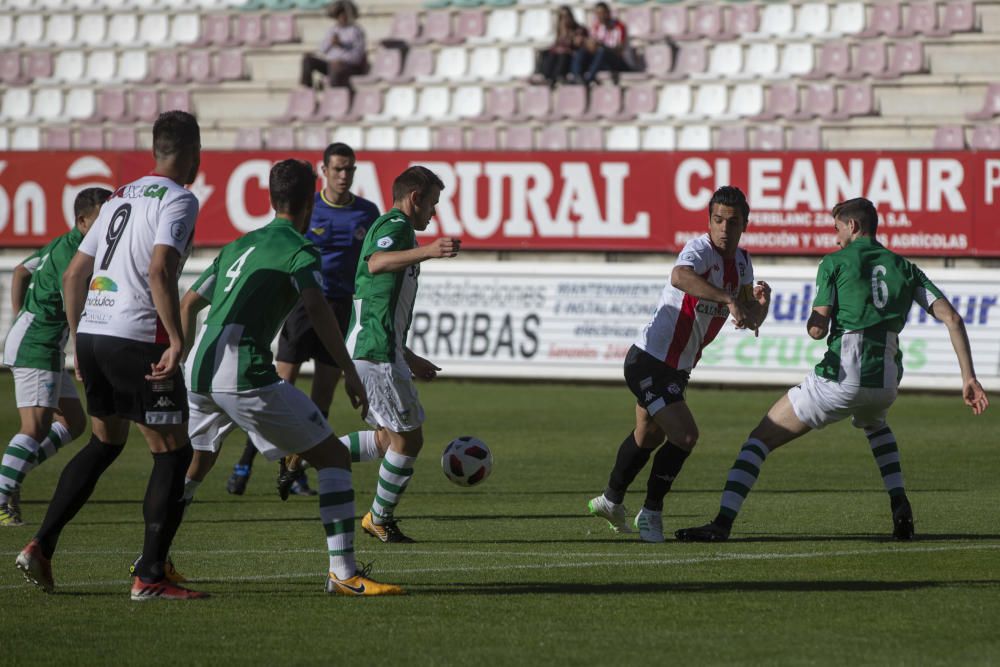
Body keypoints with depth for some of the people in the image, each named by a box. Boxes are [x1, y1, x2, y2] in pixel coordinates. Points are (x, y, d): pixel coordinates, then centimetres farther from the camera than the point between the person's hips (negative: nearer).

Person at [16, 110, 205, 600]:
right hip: (136, 337, -8)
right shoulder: (178, 200, -5)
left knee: (104, 443, 24)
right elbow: (159, 271, -21)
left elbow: (73, 275, 19)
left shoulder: (121, 198, 19)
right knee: (172, 453, 1)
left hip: (91, 334, 8)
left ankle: (41, 546, 16)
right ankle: (149, 577, -4)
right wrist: (176, 340, -21)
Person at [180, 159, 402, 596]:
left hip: (199, 372, 8)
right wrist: (350, 374, -19)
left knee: (195, 465, 32)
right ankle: (343, 573, -10)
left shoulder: (239, 245, 24)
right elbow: (316, 307, -18)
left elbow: (189, 302, 30)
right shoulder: (298, 250, 0)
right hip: (246, 375, -8)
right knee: (333, 457, -1)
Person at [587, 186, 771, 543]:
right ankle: (650, 513, 0)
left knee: (649, 437, 26)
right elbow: (680, 276, -48)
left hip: (676, 369, 10)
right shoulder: (700, 250, -24)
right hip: (650, 362, -10)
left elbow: (751, 320, 6)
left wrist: (759, 302, -18)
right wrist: (729, 299, -58)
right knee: (685, 435, -18)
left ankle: (611, 501, 46)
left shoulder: (740, 261, 4)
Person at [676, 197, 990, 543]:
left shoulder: (834, 263, 5)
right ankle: (900, 506, 21)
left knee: (760, 438, 5)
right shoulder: (905, 268, 16)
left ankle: (723, 522, -12)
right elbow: (952, 318, 6)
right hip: (886, 382, 5)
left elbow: (817, 329, -3)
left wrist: (814, 321, 22)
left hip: (840, 376, -5)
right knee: (874, 423, 42)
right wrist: (969, 378, 6)